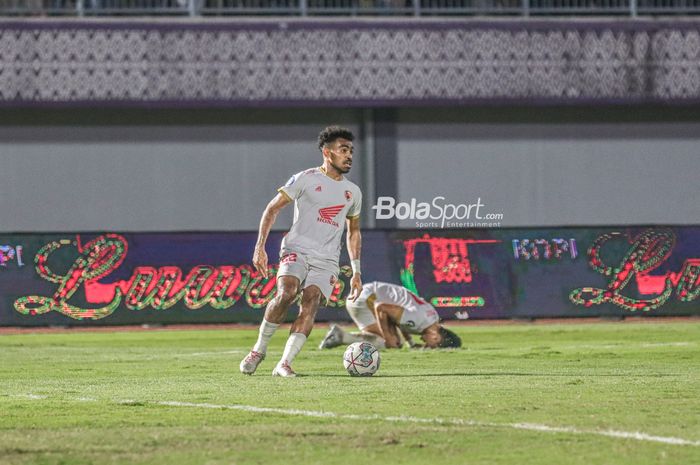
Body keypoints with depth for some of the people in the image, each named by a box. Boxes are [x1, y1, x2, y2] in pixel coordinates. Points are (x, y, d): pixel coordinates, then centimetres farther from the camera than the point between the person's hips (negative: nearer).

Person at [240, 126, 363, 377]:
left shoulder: (352, 192, 18)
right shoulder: (306, 179, 3)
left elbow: (354, 232, 29)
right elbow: (272, 208, 4)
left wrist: (356, 273, 22)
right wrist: (260, 247, -6)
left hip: (326, 260, 4)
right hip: (297, 250, -4)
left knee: (310, 303, -20)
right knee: (286, 293, -27)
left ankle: (284, 364, -22)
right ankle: (259, 348, -8)